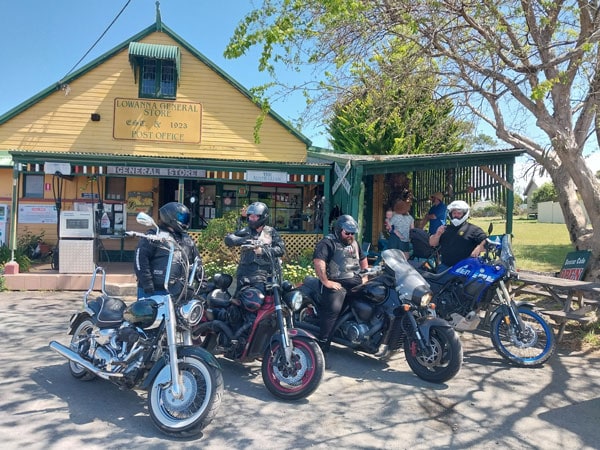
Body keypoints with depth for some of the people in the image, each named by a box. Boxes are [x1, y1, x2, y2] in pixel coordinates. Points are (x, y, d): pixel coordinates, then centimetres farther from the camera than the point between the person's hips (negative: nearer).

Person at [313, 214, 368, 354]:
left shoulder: (354, 243, 22)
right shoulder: (328, 242, -6)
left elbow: (363, 259, 35)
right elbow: (318, 261, -20)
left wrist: (365, 276, 22)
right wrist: (326, 282, -22)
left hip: (356, 280, 8)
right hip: (337, 283, -8)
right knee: (333, 309, -27)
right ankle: (322, 344, -22)